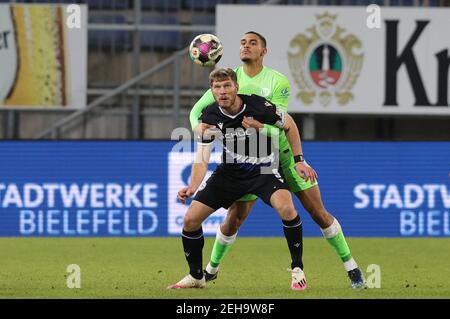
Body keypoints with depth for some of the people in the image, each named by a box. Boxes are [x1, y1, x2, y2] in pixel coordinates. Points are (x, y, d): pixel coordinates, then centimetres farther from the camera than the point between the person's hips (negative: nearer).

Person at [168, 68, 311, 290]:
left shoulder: (258, 106, -23)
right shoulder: (209, 117, -15)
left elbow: (289, 125, -3)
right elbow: (202, 160, -13)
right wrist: (192, 187, -31)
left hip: (263, 169, -3)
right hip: (230, 170, 3)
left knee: (285, 208, -32)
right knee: (190, 219, -5)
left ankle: (297, 269, -13)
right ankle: (196, 277, 18)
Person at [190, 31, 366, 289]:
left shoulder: (278, 81, -11)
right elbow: (198, 109, -2)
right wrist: (199, 126, -24)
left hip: (285, 153, -1)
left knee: (319, 213, -2)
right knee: (234, 219, 0)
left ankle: (351, 267, 9)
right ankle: (212, 269, 23)